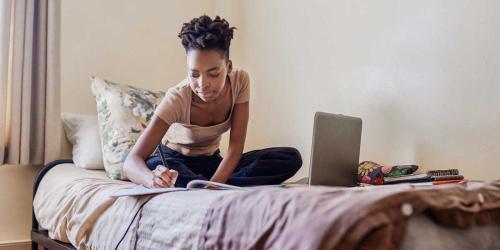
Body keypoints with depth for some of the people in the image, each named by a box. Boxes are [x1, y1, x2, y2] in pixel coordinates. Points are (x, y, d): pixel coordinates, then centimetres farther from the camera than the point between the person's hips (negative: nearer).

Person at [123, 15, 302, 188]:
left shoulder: (240, 80, -20)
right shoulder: (177, 99, -28)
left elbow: (236, 145, -19)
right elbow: (131, 161, -35)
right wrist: (153, 179, -59)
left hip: (211, 161, 4)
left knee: (291, 158, -20)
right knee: (151, 165, -40)